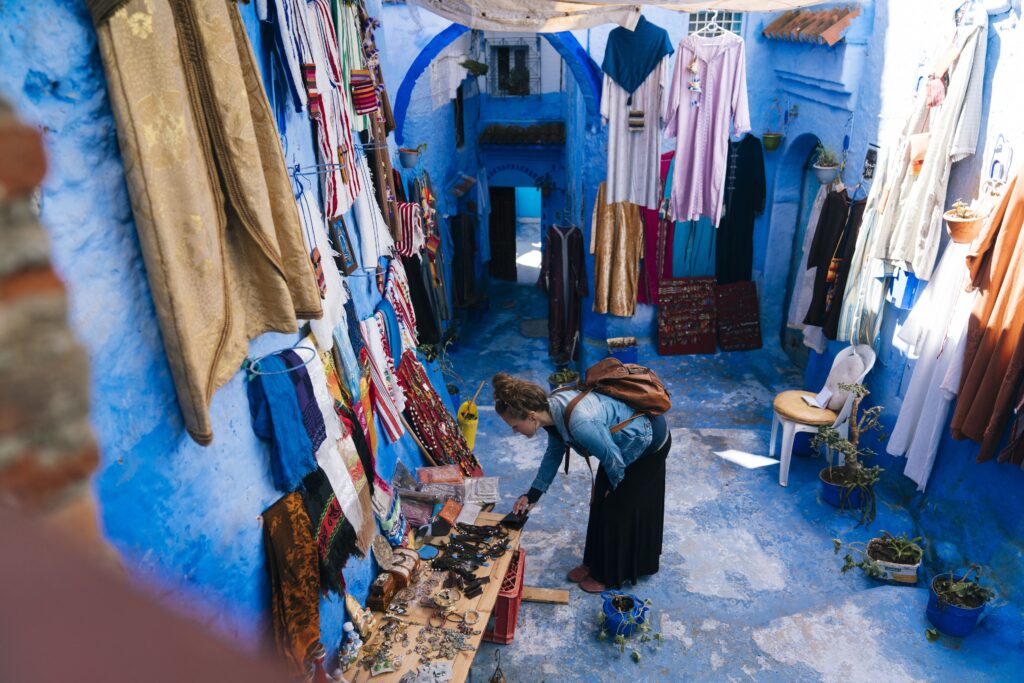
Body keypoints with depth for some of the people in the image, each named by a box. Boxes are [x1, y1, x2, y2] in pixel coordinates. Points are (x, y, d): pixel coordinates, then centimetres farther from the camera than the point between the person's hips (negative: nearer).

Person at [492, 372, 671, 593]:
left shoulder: (580, 423, -41)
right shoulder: (552, 408, -15)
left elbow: (613, 459, -26)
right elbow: (554, 452, 3)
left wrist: (615, 486, -5)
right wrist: (534, 493, 4)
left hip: (648, 443, -7)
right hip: (625, 440, 8)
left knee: (618, 509, 4)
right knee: (601, 503, 15)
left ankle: (608, 575, 24)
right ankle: (595, 563, 34)